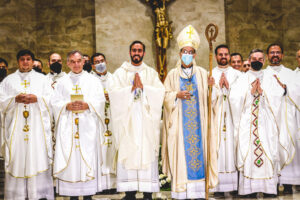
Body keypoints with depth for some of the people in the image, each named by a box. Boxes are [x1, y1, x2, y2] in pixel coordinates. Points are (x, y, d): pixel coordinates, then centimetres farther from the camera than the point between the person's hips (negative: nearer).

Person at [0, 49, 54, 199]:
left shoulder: (42, 79, 14)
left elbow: (51, 100, 5)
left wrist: (36, 99, -12)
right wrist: (15, 99, -12)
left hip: (37, 127, 0)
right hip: (15, 128, 1)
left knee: (38, 159, -5)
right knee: (16, 160, -3)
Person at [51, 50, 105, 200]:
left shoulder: (93, 80, 11)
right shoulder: (62, 82, 14)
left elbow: (100, 101, 3)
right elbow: (55, 102, 6)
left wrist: (87, 105, -14)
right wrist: (67, 106, -11)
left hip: (88, 126, -1)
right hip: (68, 127, 1)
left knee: (88, 159, -5)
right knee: (70, 159, -3)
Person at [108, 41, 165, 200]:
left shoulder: (151, 73, 14)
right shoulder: (120, 72, 12)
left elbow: (160, 91, -1)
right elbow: (113, 91, -4)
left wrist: (143, 87, -11)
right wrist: (131, 88, -12)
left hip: (146, 120, 0)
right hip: (127, 120, 0)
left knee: (147, 152, -4)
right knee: (128, 152, -5)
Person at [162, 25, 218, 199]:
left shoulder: (202, 73, 8)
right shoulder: (173, 74, 8)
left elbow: (207, 97, 4)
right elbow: (166, 96, 5)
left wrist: (211, 87, -15)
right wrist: (177, 95, -13)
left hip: (198, 121, 1)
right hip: (179, 122, -1)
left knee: (198, 149, -1)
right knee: (181, 152, -3)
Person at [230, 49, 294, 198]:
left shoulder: (270, 80, 15)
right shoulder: (241, 80, 12)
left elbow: (278, 96, -1)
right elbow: (233, 98, -2)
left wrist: (262, 93, -12)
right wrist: (250, 92, -10)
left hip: (266, 124, 1)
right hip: (247, 125, 0)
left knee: (269, 156, -6)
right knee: (248, 156, -6)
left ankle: (269, 190, 0)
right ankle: (250, 191, -2)